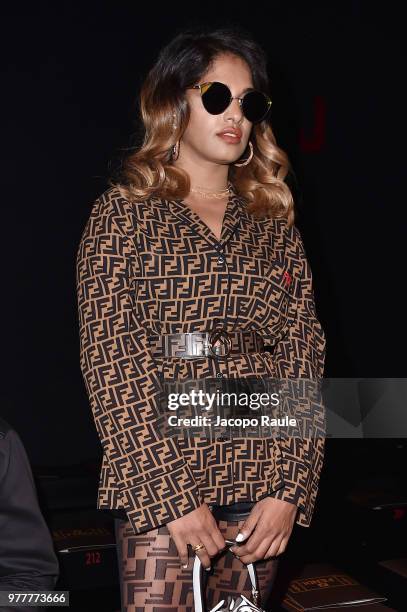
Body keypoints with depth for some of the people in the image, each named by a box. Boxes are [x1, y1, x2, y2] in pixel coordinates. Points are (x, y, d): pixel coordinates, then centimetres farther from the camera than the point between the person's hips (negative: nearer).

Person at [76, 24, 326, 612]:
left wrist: (289, 490, -6)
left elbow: (304, 356, 4)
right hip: (158, 479, -3)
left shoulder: (274, 223, 10)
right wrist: (173, 496, -13)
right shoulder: (122, 214, 1)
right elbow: (111, 359, -7)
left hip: (264, 484, 3)